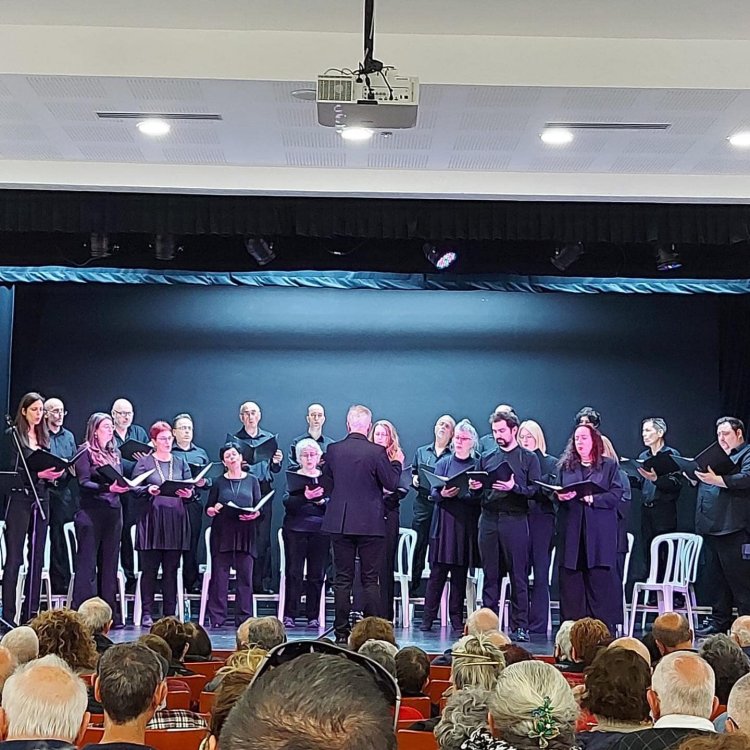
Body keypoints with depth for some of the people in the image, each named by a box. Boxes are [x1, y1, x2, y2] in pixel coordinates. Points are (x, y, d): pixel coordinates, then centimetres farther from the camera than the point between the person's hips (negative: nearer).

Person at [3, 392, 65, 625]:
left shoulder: (44, 439, 15)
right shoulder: (13, 436, -3)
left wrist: (53, 475, -4)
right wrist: (37, 474, -20)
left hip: (41, 499, 6)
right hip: (19, 499, -6)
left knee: (37, 558, 6)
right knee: (14, 558, -7)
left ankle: (31, 613, 11)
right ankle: (8, 614, -6)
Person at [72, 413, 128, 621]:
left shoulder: (115, 454, 17)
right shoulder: (86, 453, -2)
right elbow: (83, 483, -12)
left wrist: (124, 486, -1)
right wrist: (107, 488, -24)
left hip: (114, 512, 6)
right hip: (92, 512, -6)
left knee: (110, 564, 6)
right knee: (87, 563, -6)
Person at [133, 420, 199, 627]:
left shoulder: (180, 462, 14)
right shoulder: (144, 462, 5)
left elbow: (190, 488, 11)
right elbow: (135, 488, 0)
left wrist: (188, 493, -11)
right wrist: (149, 490, -19)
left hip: (175, 521, 3)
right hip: (152, 519, -3)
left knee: (171, 569, 4)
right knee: (149, 568, -2)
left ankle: (170, 614, 8)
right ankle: (147, 613, 3)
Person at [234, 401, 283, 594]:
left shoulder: (269, 438, 13)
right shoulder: (234, 439, 6)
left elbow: (274, 470, 11)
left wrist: (276, 462, -10)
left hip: (264, 490, 2)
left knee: (263, 538, 1)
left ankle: (262, 582, 4)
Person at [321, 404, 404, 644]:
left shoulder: (333, 450, -1)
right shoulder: (377, 452, -11)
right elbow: (392, 484, -5)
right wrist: (397, 462, 11)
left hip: (339, 522, 3)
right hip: (370, 523, -3)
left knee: (342, 579, 8)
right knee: (371, 580, 4)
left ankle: (341, 632, 8)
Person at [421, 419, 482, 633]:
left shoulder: (477, 466, 8)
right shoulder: (444, 462, 9)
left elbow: (480, 498, 2)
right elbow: (433, 492, 1)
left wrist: (476, 490, -20)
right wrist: (443, 494, -20)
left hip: (466, 525, 1)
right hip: (444, 522, -1)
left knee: (460, 574, 3)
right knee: (438, 571, -4)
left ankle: (457, 619, 8)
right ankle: (428, 618, -2)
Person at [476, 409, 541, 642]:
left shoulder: (528, 458, 7)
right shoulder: (486, 459, 18)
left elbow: (536, 490, -3)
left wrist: (514, 487, -17)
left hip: (515, 520, -3)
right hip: (489, 519, 4)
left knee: (518, 575, -2)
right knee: (490, 575, 5)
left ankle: (519, 626, 1)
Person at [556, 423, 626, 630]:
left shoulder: (609, 466, 8)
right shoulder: (565, 466, 17)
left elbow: (617, 495, -3)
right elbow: (555, 492, 16)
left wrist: (592, 499, -16)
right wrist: (559, 496, -7)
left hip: (600, 533, -3)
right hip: (572, 532, 3)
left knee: (601, 578, -5)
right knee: (571, 578, 0)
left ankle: (604, 625, -2)